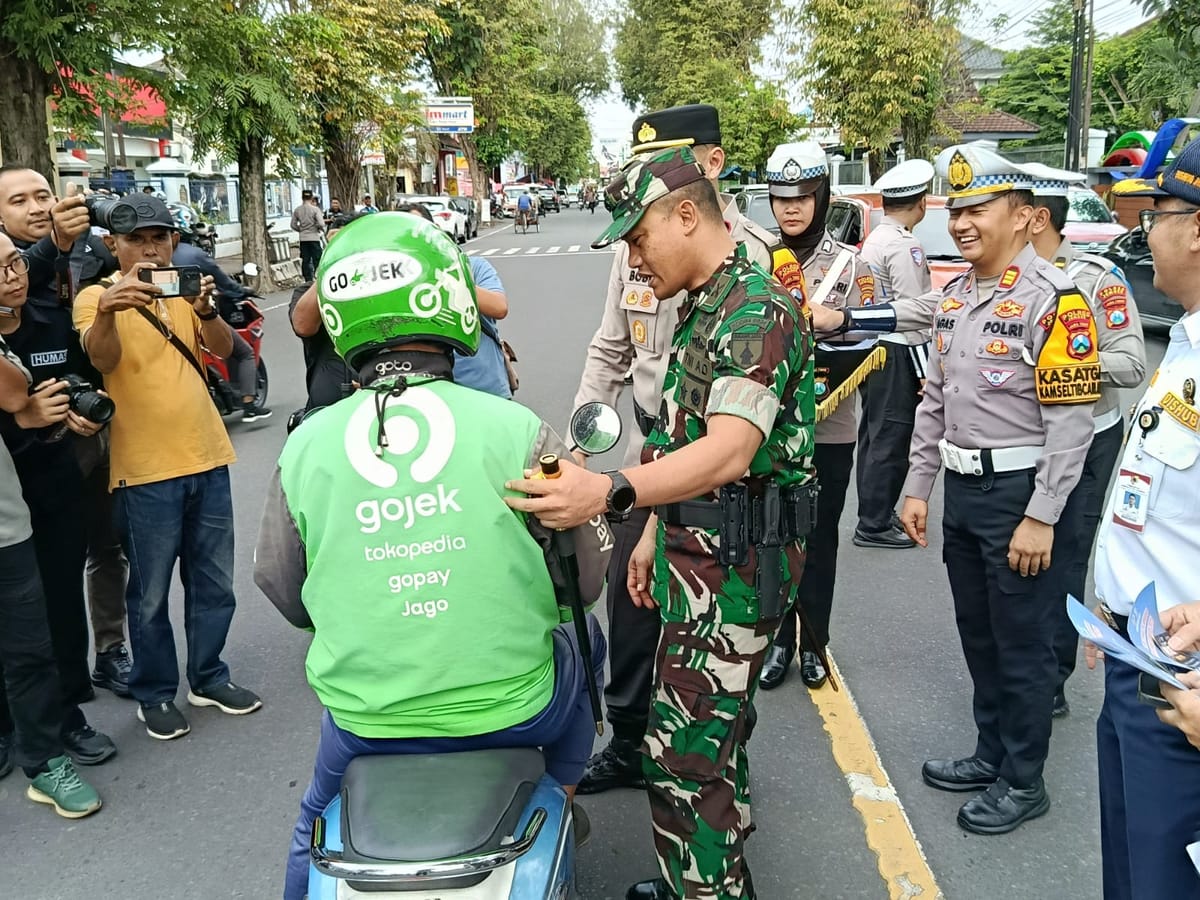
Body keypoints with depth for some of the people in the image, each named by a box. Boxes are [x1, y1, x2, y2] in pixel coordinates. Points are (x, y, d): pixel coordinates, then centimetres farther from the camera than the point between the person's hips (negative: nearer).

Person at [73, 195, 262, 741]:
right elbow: (101, 358, -24)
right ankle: (154, 693, 21)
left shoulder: (182, 289, 9)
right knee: (151, 593, 5)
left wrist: (205, 309, -28)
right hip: (146, 470, -5)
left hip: (207, 458, 5)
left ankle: (208, 677, 29)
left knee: (214, 582, 14)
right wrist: (106, 310, -45)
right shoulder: (98, 297, -5)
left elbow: (223, 348, -7)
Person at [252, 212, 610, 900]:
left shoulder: (305, 445, -8)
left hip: (367, 720, 2)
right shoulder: (518, 429, -15)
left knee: (318, 825, 34)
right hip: (510, 708, -1)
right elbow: (588, 574, -7)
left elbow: (282, 589, 5)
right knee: (582, 640, 32)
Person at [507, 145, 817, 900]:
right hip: (701, 551, 10)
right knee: (714, 732, 20)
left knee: (686, 752, -8)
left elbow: (728, 452, -31)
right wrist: (656, 531, 20)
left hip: (739, 560, -10)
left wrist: (611, 493, -43)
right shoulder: (704, 307, 15)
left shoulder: (757, 307, -18)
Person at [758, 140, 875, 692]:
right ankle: (779, 640, 24)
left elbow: (863, 350, -6)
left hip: (829, 432, -1)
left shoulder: (850, 265, -1)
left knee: (819, 540, 9)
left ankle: (814, 644, 24)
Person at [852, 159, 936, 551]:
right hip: (897, 355, -10)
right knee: (891, 441, -4)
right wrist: (925, 371, -16)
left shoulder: (874, 239, 13)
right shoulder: (905, 246, -15)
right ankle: (874, 525, 1)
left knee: (875, 435, 15)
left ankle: (878, 512, 26)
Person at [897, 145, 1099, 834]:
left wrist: (1041, 518, -20)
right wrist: (919, 486, 14)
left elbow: (1071, 419, -19)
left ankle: (1024, 782, 23)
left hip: (1021, 493, -8)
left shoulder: (1052, 298, -16)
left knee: (1023, 643, 6)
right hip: (963, 491, 8)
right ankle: (992, 754, 37)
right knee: (978, 634, 19)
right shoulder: (955, 295, 10)